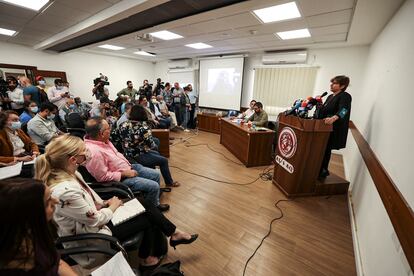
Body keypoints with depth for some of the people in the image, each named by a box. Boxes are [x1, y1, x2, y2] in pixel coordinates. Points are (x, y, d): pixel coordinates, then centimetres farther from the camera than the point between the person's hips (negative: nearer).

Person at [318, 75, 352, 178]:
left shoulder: (345, 96, -8)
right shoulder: (330, 96, 17)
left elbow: (343, 110, -28)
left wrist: (333, 118, -46)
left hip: (334, 129, -7)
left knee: (326, 150, -5)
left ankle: (323, 170, 8)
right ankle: (320, 170, 20)